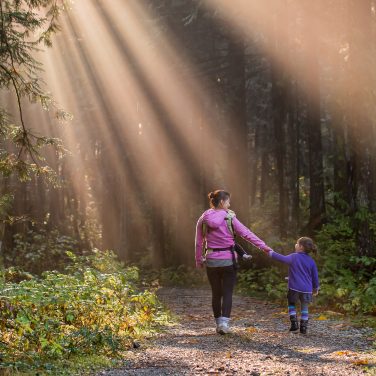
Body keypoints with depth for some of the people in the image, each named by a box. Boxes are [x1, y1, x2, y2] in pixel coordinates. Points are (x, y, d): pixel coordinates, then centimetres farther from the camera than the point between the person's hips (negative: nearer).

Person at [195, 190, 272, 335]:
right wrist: (263, 246, -6)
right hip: (228, 260, -3)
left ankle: (219, 323, 19)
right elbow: (246, 233, -9)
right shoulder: (229, 218, -7)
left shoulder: (203, 219, 2)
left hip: (211, 261, 3)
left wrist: (199, 261, 14)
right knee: (227, 293, 3)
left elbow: (199, 243, 5)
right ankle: (224, 322, -10)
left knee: (216, 293, 14)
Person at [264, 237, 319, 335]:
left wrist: (270, 253, -1)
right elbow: (315, 276, 9)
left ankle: (294, 325, 6)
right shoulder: (311, 261, 4)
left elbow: (282, 258, -12)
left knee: (292, 305, 16)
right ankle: (304, 328, 11)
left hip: (294, 288, -3)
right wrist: (316, 288, 22)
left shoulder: (294, 257, -7)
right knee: (304, 308, 15)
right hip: (307, 289, 3)